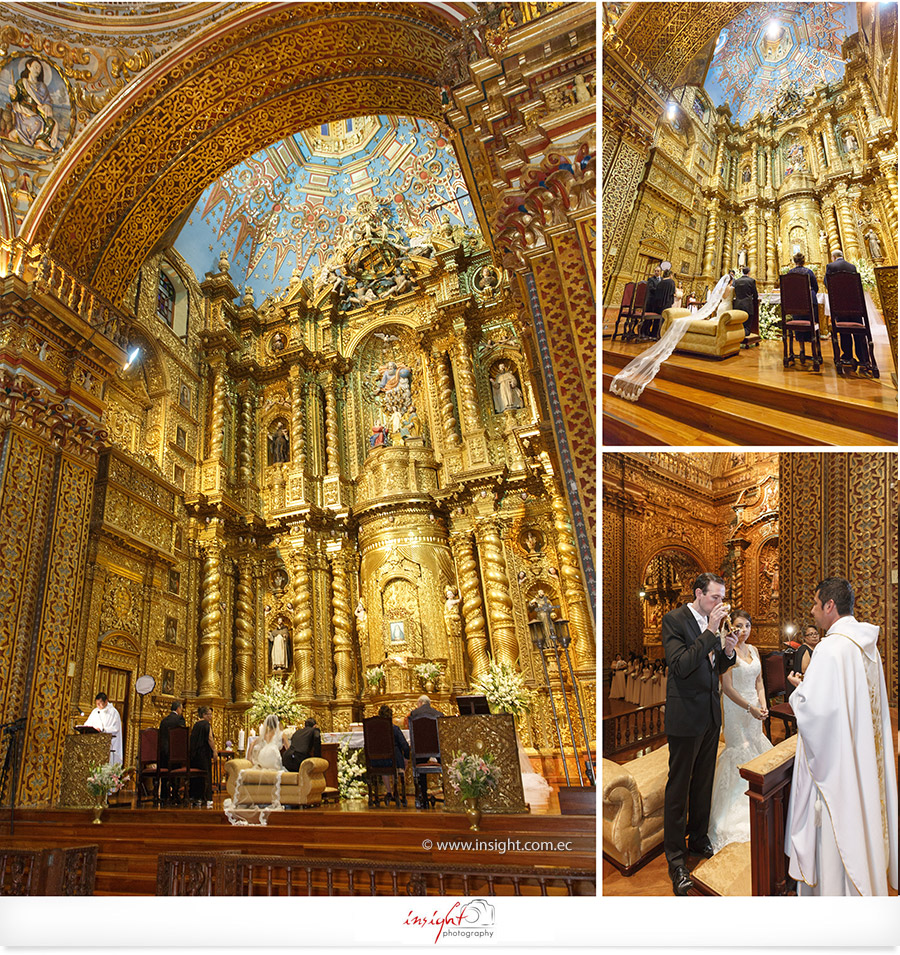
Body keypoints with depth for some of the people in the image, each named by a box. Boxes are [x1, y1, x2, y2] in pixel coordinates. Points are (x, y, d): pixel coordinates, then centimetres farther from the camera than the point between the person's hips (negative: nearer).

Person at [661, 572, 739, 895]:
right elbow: (681, 666, -25)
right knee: (678, 787, 2)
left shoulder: (711, 623, 8)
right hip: (686, 716, -7)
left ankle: (699, 839, 34)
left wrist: (728, 652, -5)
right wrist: (711, 632, -26)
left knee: (704, 782, 18)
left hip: (710, 714, 7)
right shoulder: (674, 619, -14)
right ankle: (675, 859, 11)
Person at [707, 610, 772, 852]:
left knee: (754, 749, 11)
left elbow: (759, 682, 12)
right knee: (739, 751, -2)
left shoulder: (753, 650, 8)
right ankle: (735, 806, 10)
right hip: (735, 708, -7)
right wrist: (750, 708, -17)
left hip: (754, 708, 7)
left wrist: (763, 705, -3)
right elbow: (727, 687, -17)